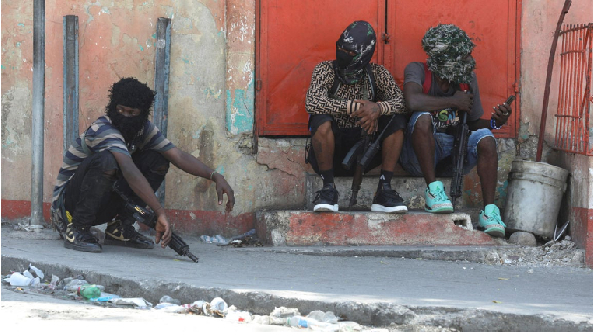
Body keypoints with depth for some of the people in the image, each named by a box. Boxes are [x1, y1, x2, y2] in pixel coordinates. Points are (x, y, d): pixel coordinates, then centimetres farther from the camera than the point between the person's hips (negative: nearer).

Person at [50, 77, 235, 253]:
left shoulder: (143, 129, 0)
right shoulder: (104, 130, -26)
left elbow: (178, 156, -4)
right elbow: (129, 170, -39)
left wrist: (215, 176, -20)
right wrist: (160, 214, -47)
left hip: (101, 205, 8)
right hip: (67, 201, -8)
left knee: (157, 160, -1)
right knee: (106, 160, -35)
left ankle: (120, 228, -1)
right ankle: (76, 229, -22)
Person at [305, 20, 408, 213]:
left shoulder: (377, 74, 0)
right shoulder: (325, 71, -8)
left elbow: (400, 101, -14)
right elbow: (312, 103, -26)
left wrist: (378, 108, -36)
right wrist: (354, 106, -33)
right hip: (331, 149, -2)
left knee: (396, 121, -17)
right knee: (322, 119, -32)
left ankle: (384, 189, -16)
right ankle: (328, 188, -22)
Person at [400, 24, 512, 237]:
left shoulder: (469, 80, 6)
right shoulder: (418, 71, -9)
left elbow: (474, 123, 14)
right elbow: (413, 101, -31)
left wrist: (495, 122, -9)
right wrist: (454, 102, -20)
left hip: (454, 155, 4)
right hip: (419, 155, -4)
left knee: (485, 137, -24)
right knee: (423, 118, -33)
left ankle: (489, 210, -27)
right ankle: (433, 189, -26)